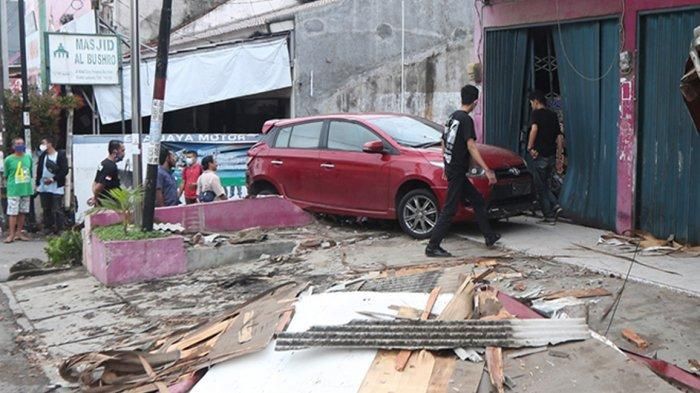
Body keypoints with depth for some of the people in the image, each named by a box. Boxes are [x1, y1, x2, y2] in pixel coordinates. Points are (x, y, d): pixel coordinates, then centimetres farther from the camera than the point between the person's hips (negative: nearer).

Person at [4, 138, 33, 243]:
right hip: (14, 191, -4)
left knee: (22, 212, 9)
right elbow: (6, 175, 4)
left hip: (26, 190, 4)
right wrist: (13, 183, 5)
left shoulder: (28, 157, 5)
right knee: (13, 213, -4)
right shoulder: (9, 160, -6)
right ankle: (11, 234, 1)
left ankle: (19, 233, 18)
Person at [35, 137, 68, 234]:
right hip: (43, 187, 6)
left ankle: (59, 229, -1)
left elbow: (64, 170, -12)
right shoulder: (42, 156, 10)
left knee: (57, 210, -6)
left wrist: (52, 179, -16)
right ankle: (48, 227, 19)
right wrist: (38, 184, 8)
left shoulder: (61, 155, -6)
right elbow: (39, 170, 14)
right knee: (46, 209, 11)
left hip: (56, 188, -6)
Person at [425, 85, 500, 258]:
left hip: (451, 168, 9)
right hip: (457, 171, -9)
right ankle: (433, 247, -1)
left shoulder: (452, 117, 11)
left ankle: (489, 236, 24)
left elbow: (444, 144, 17)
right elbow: (471, 147, -22)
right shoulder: (466, 120, -15)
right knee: (449, 210, -5)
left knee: (478, 201, 17)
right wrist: (487, 170, -23)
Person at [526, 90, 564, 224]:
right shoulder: (553, 115, 13)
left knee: (540, 187, 3)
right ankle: (555, 206, 1)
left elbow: (534, 128, -25)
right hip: (552, 155, 7)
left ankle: (549, 216, 4)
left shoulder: (537, 113, -7)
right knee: (544, 184, 20)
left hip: (539, 155, -7)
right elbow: (559, 136, 13)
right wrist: (559, 151, 16)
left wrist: (530, 147, -19)